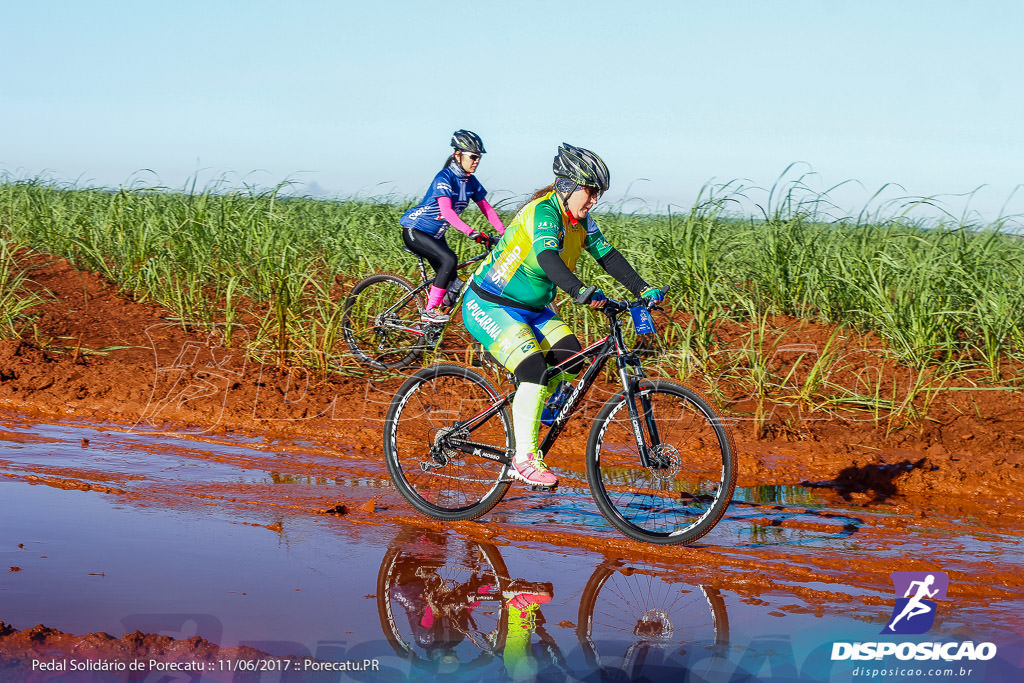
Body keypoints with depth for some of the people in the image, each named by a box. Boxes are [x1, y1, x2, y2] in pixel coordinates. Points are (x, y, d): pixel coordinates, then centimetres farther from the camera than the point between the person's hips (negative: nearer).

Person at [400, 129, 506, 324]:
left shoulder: (471, 182, 1)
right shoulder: (445, 177, -23)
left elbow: (486, 208, 2)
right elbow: (446, 211, -35)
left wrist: (505, 233, -10)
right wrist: (472, 233, -45)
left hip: (435, 235, 8)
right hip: (414, 232, -8)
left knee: (450, 280, -1)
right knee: (449, 259, -28)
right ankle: (429, 311, -23)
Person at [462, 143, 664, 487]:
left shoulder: (582, 222, 2)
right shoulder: (543, 212, -24)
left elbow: (609, 257, 4)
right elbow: (547, 256, -40)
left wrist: (644, 290, -9)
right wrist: (582, 293, -54)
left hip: (532, 309, 9)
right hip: (489, 306, -9)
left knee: (571, 361, -9)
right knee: (536, 371, -24)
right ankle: (525, 458, -18)